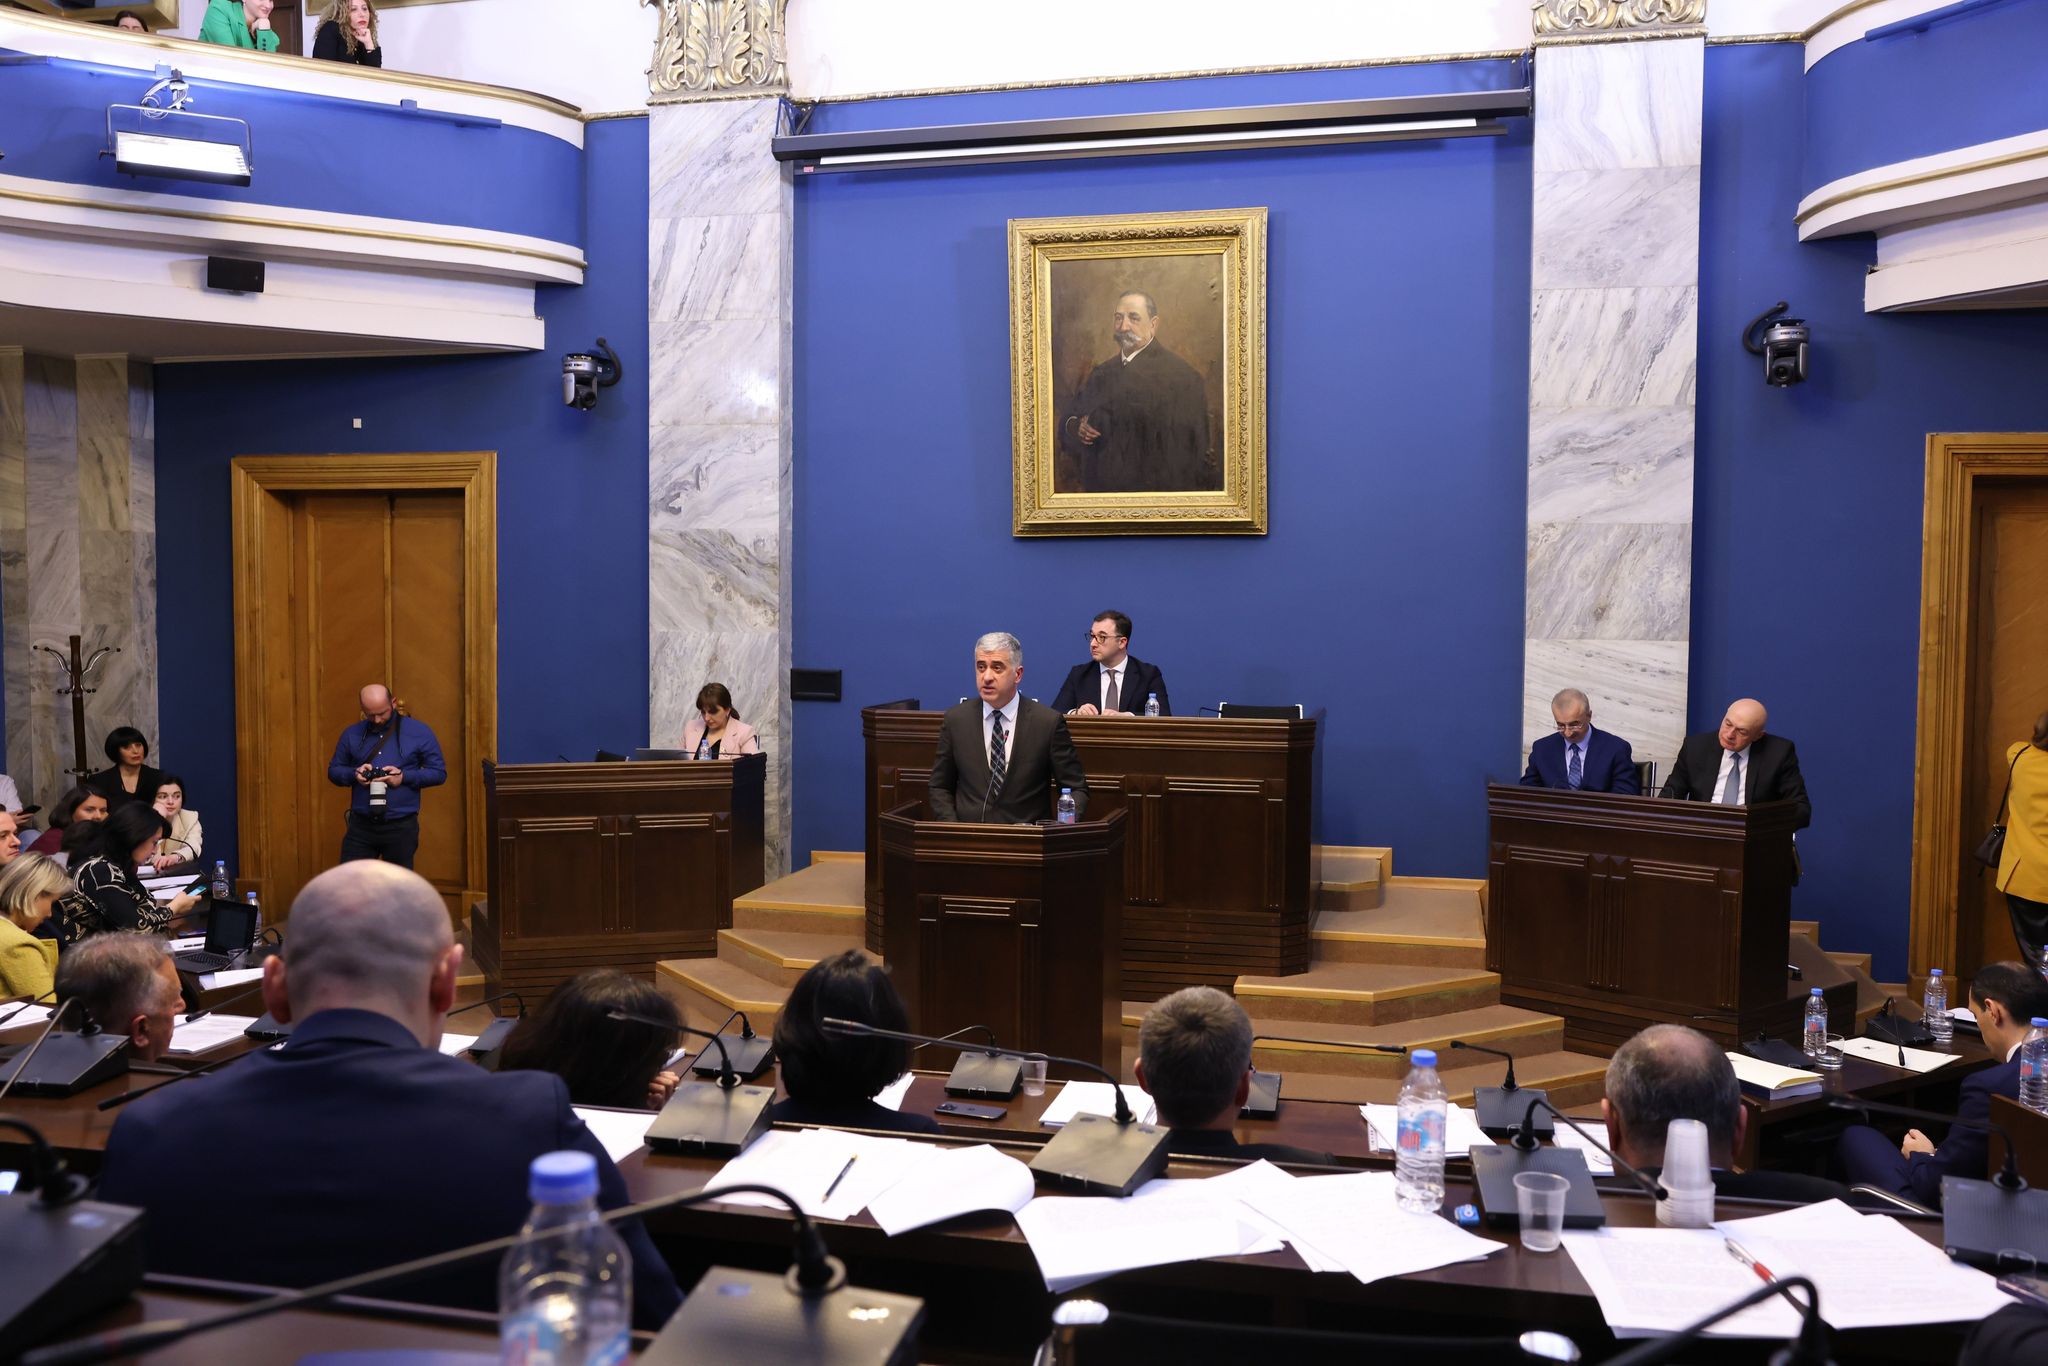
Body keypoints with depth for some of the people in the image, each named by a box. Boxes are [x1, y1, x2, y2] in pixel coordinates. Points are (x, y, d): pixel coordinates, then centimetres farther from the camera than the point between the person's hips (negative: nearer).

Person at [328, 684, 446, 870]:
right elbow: (333, 771, 14)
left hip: (401, 827, -2)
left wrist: (404, 777, -17)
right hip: (360, 825, 2)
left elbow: (439, 772, -2)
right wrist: (354, 774, -9)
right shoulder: (352, 734, 7)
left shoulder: (419, 732, -2)